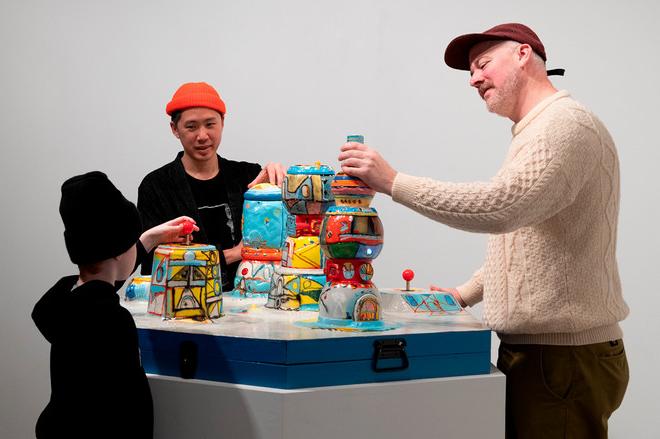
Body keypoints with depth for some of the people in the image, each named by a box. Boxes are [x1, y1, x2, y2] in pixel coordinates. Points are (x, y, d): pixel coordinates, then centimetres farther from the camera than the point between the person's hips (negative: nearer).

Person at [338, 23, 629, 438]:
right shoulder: (539, 132, 21)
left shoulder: (566, 124, -13)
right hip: (529, 350, 10)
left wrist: (394, 182, -23)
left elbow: (500, 207, -28)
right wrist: (463, 294, 16)